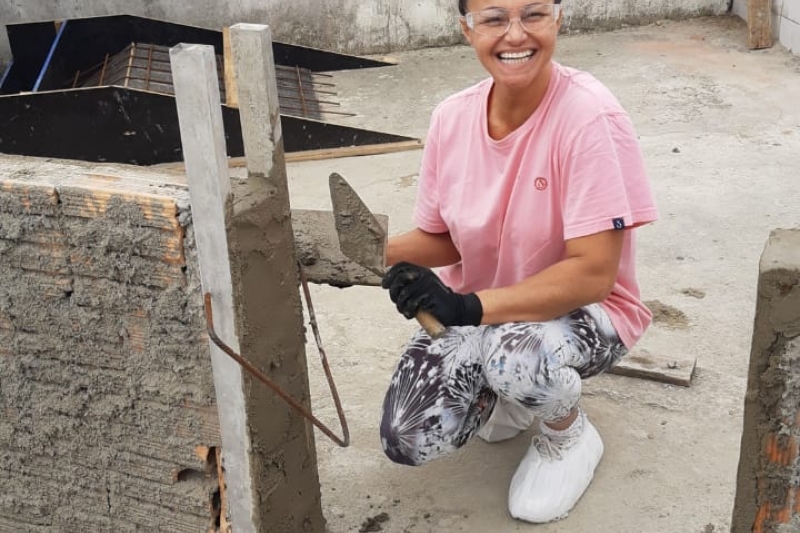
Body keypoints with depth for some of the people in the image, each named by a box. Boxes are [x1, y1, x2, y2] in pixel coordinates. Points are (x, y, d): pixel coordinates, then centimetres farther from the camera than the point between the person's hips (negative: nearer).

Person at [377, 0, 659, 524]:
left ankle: (570, 434, -1)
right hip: (477, 311, 4)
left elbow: (593, 273, -26)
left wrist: (471, 306, -35)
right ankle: (501, 394, 20)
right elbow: (443, 239, 3)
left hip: (582, 310, -4)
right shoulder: (452, 117, -8)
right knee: (407, 440, -12)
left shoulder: (590, 117, -24)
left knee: (514, 352, -37)